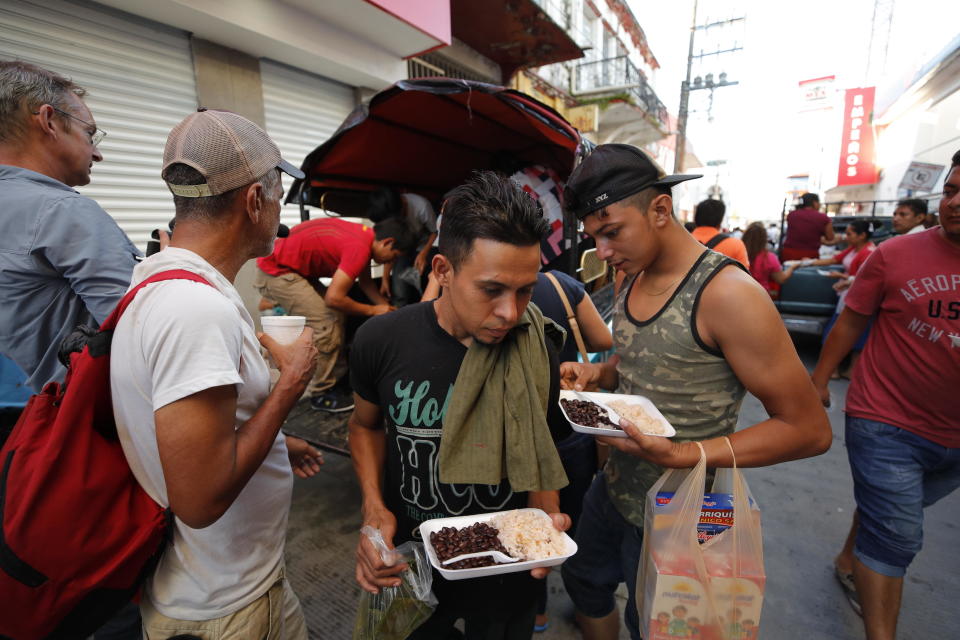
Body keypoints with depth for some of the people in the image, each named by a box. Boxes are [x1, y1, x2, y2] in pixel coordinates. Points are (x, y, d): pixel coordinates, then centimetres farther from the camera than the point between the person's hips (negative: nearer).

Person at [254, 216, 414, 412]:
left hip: (294, 269, 10)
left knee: (337, 317, 9)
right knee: (326, 324, -14)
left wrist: (388, 308, 14)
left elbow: (366, 282, 17)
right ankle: (321, 394, 0)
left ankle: (339, 378, 20)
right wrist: (373, 310, -13)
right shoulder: (359, 248, -25)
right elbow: (334, 298, -26)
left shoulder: (364, 235, 5)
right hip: (275, 272, -10)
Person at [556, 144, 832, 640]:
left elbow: (809, 429, -20)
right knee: (584, 583, 27)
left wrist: (683, 455, -29)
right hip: (613, 488, 7)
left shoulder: (727, 293, -25)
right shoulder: (632, 279, -1)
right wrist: (596, 374, -7)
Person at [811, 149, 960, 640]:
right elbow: (851, 322, -2)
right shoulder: (895, 255, -11)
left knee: (887, 513, 24)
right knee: (896, 534, 0)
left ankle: (850, 560, 49)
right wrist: (818, 380, 1)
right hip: (886, 423, -4)